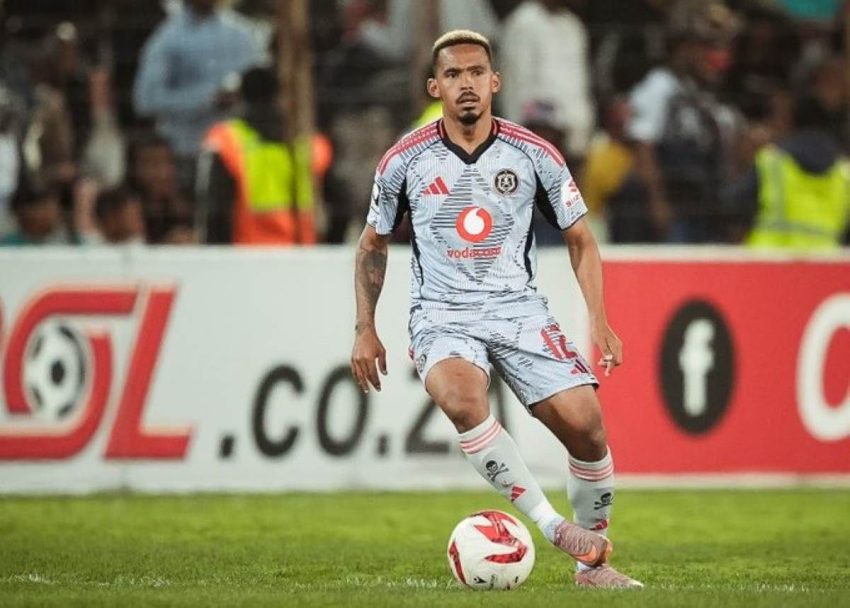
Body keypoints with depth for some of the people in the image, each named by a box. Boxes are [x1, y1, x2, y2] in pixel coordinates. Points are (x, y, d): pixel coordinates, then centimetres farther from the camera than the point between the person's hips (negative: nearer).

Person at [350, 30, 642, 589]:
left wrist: (599, 321, -1)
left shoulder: (534, 155, 0)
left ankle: (593, 561, 6)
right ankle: (551, 525, -30)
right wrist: (365, 329, 9)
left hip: (519, 309, 2)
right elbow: (374, 244, 14)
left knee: (584, 422, -14)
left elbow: (579, 238, 10)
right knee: (461, 396, -35)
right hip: (442, 314, -2)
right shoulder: (405, 160, -1)